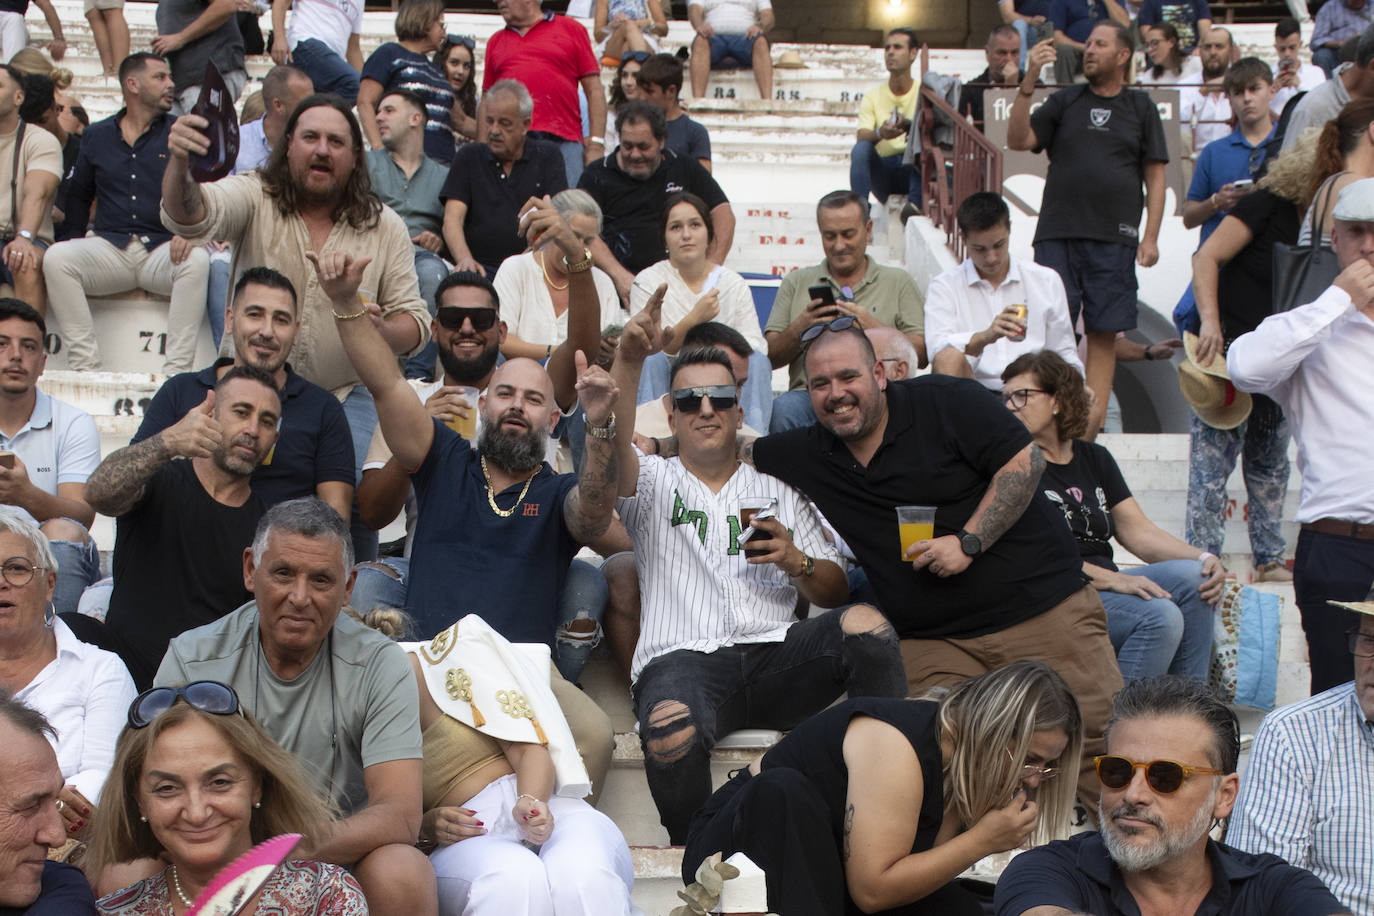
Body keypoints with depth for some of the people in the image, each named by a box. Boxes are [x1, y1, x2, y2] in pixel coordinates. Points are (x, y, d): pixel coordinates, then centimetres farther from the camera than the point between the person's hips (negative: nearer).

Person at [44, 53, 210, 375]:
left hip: (163, 249, -2)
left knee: (197, 261, -36)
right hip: (110, 248, 2)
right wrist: (74, 238, 10)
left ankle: (176, 372, -34)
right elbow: (78, 195, 26)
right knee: (56, 258, -27)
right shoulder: (96, 136, 18)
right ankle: (85, 369, -26)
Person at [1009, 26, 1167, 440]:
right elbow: (1018, 140, 1)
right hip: (1057, 233, 1)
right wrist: (1028, 80, -9)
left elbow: (1155, 177, 9)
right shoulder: (1065, 101, 13)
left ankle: (1091, 426, 2)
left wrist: (1151, 237, 0)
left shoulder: (1141, 108, 12)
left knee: (1103, 334, -1)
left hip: (1114, 238, 0)